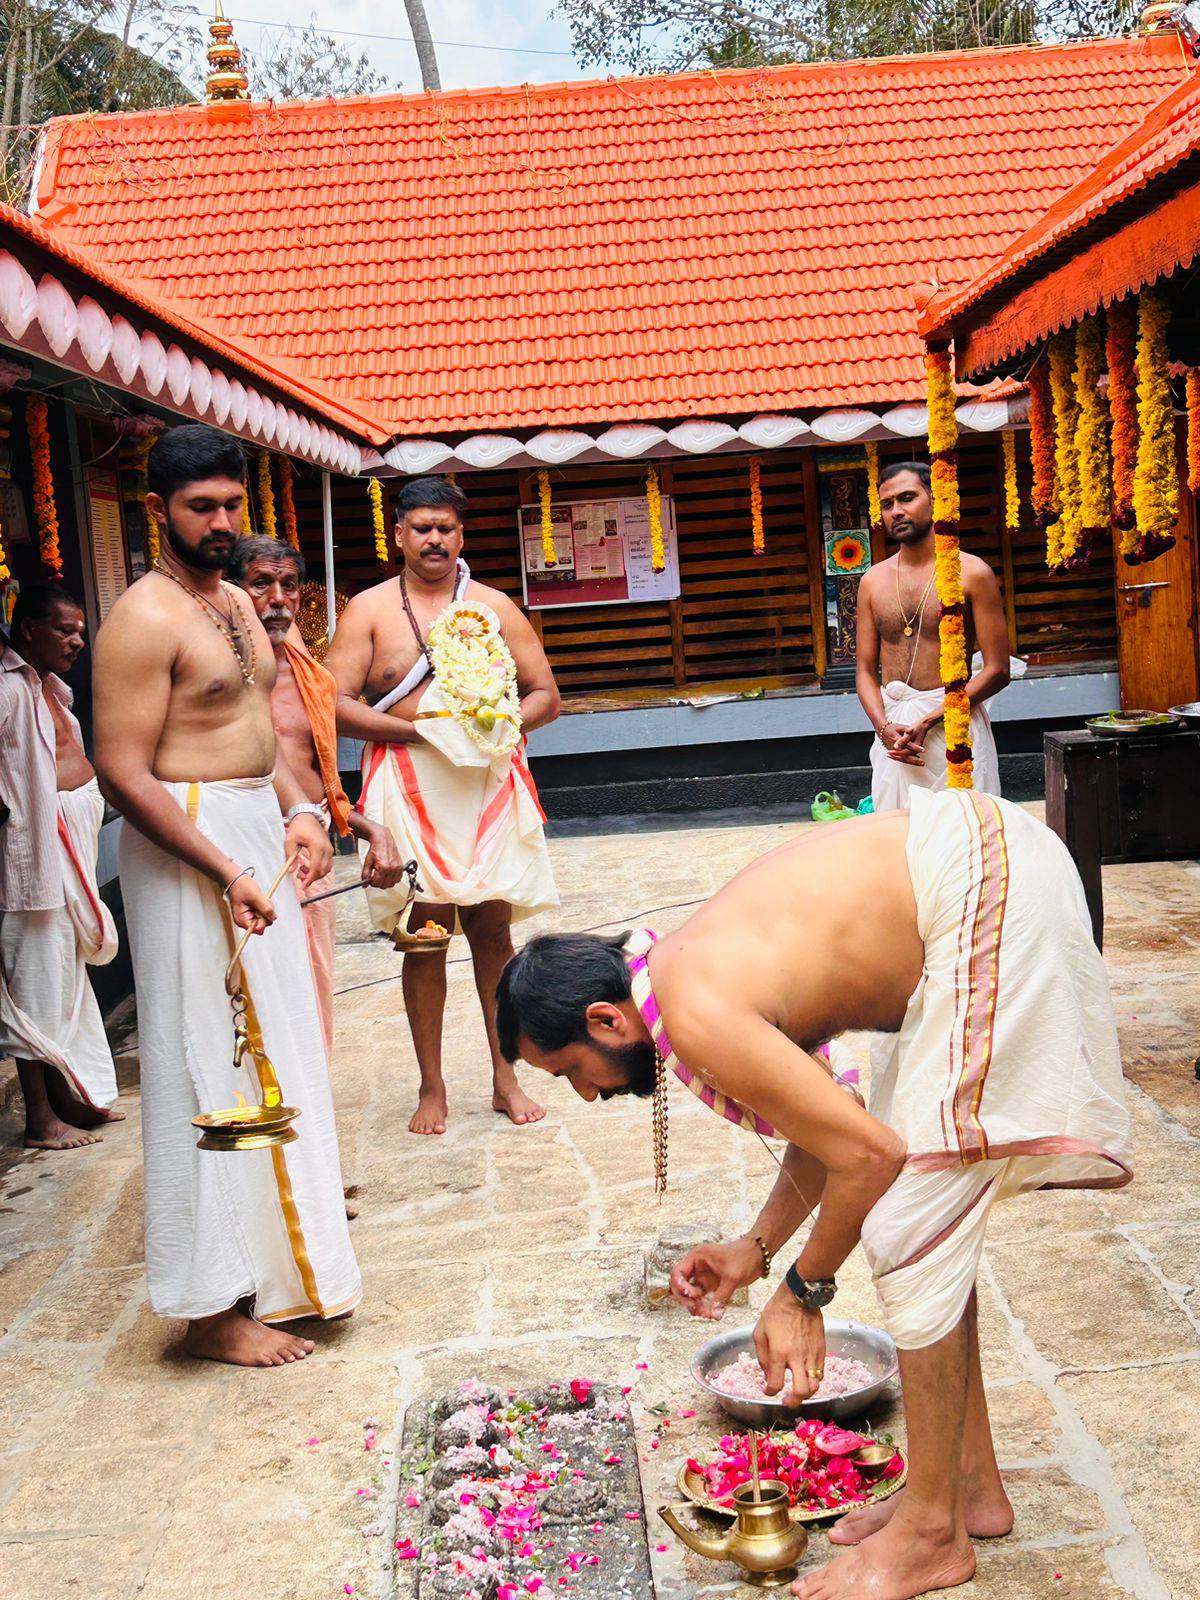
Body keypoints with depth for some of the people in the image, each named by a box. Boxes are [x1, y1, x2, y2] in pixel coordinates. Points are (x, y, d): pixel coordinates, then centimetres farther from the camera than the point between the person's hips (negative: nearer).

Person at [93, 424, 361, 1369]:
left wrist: (297, 811, 5)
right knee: (213, 1069, -5)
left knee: (273, 1044, 18)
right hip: (187, 846, -9)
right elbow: (124, 772, -20)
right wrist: (227, 873, -26)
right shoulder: (145, 619, -15)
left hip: (256, 837, 9)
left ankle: (284, 1239, 35)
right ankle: (215, 1308, 4)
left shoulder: (236, 602, 13)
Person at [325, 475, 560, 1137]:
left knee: (493, 929, 5)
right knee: (424, 933, 0)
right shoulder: (369, 609, 5)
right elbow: (337, 703, -3)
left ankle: (506, 1076, 18)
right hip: (412, 790, -1)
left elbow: (545, 695, 12)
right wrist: (417, 728, -14)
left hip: (491, 783, 2)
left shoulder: (495, 606, 11)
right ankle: (432, 1087, 12)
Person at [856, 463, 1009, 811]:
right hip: (891, 727, 4)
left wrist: (930, 720, -14)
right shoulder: (873, 581, 11)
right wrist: (884, 727, -9)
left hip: (955, 725, -4)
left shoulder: (972, 573, -1)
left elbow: (997, 670, -5)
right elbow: (866, 670, 11)